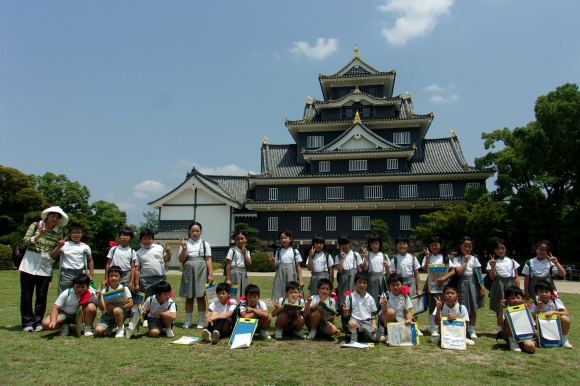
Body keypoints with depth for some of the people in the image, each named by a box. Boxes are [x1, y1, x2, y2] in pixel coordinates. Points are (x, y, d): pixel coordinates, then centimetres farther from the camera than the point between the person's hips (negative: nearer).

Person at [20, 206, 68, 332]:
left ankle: (38, 322, 15)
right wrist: (39, 236, -24)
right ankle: (27, 322, 13)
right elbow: (25, 240, -9)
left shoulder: (59, 233, 3)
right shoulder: (35, 225, 2)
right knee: (26, 295, 2)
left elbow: (54, 255, 0)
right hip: (29, 265, -1)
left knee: (42, 296, 3)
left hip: (45, 268, 1)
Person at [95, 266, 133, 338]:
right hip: (108, 315, 2)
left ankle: (121, 329, -10)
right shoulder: (105, 290, 2)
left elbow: (130, 304, -8)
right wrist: (99, 298, -17)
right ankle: (109, 327, 14)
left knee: (116, 310, -37)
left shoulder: (124, 289, -3)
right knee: (98, 331, -22)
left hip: (122, 313, -2)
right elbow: (102, 308, -1)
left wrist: (116, 307, -17)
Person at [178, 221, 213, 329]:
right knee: (189, 297, 8)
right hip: (188, 271, 1)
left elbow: (208, 260, 0)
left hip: (201, 271, -1)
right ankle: (188, 321, 18)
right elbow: (181, 260, 1)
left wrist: (210, 274, -7)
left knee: (201, 297, 2)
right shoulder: (185, 243, 5)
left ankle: (201, 321, 10)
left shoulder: (205, 244, 3)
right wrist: (184, 249, -15)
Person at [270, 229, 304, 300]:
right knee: (279, 297, -1)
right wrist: (273, 262, -9)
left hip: (291, 276, -2)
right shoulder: (278, 252, 7)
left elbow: (298, 266, 3)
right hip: (280, 276, 2)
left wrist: (300, 280, -2)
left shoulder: (295, 251, 1)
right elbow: (276, 267, 11)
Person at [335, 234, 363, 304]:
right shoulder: (338, 257, 6)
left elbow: (360, 270, 6)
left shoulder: (356, 255, 5)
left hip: (354, 278, 0)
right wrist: (342, 258, -8)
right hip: (343, 279, 0)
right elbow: (339, 270, -8)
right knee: (343, 299, 0)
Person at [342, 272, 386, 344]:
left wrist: (374, 324, -2)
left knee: (382, 339, -18)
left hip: (368, 322, 3)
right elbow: (346, 316, 6)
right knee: (352, 324, -41)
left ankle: (365, 335, 9)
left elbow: (373, 315, 16)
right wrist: (345, 311, -17)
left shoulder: (370, 299, 12)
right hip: (356, 320, -3)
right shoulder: (350, 297, 4)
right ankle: (354, 339, -9)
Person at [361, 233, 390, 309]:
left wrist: (386, 266, -13)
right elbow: (365, 268, -8)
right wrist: (365, 257, -17)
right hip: (371, 279, -1)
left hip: (381, 279, 1)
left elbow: (389, 272, 8)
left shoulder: (384, 256, 6)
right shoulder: (368, 255, 3)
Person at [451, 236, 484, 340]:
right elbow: (459, 272, -14)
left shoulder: (474, 259, 6)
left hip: (473, 283, 2)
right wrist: (465, 261, -10)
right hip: (463, 284, -2)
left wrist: (482, 287, -1)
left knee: (473, 308, 6)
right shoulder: (457, 259, -1)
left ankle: (471, 330, 17)